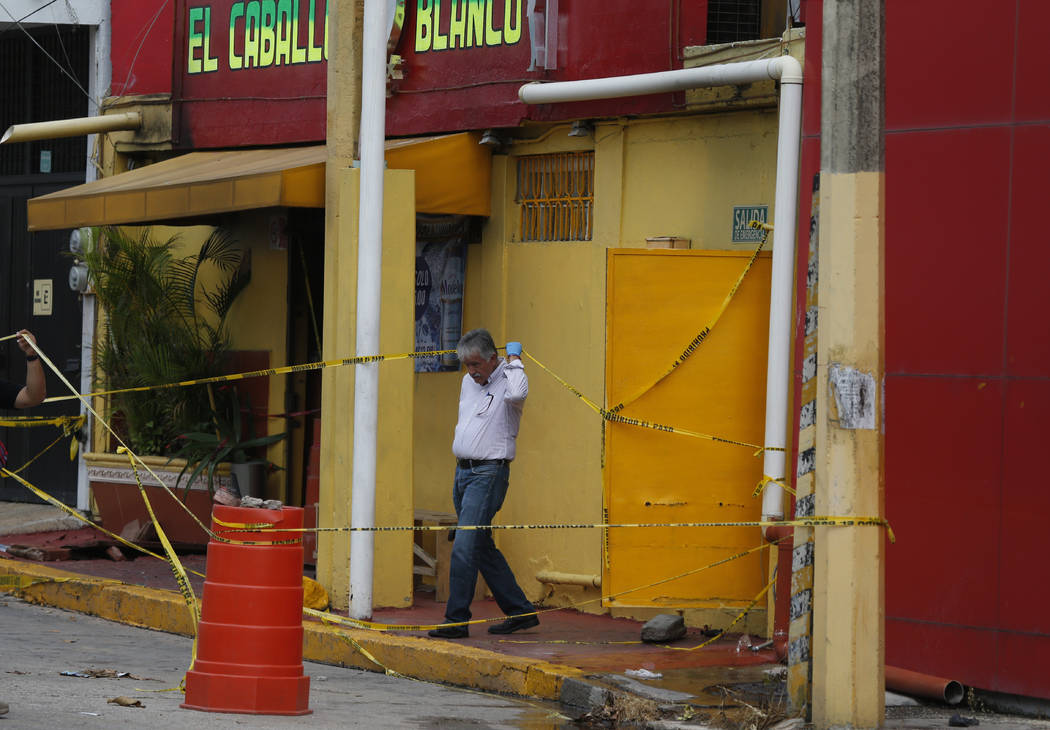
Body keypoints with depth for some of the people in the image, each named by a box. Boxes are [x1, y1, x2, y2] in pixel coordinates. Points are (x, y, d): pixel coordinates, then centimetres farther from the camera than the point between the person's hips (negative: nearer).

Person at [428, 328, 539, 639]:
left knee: (464, 548, -14)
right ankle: (520, 611, 20)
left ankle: (456, 621, -11)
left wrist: (514, 359, -18)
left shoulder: (507, 378, -9)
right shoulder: (468, 382, 15)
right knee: (482, 548, 12)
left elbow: (517, 394, -34)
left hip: (489, 473, -9)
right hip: (463, 472, 9)